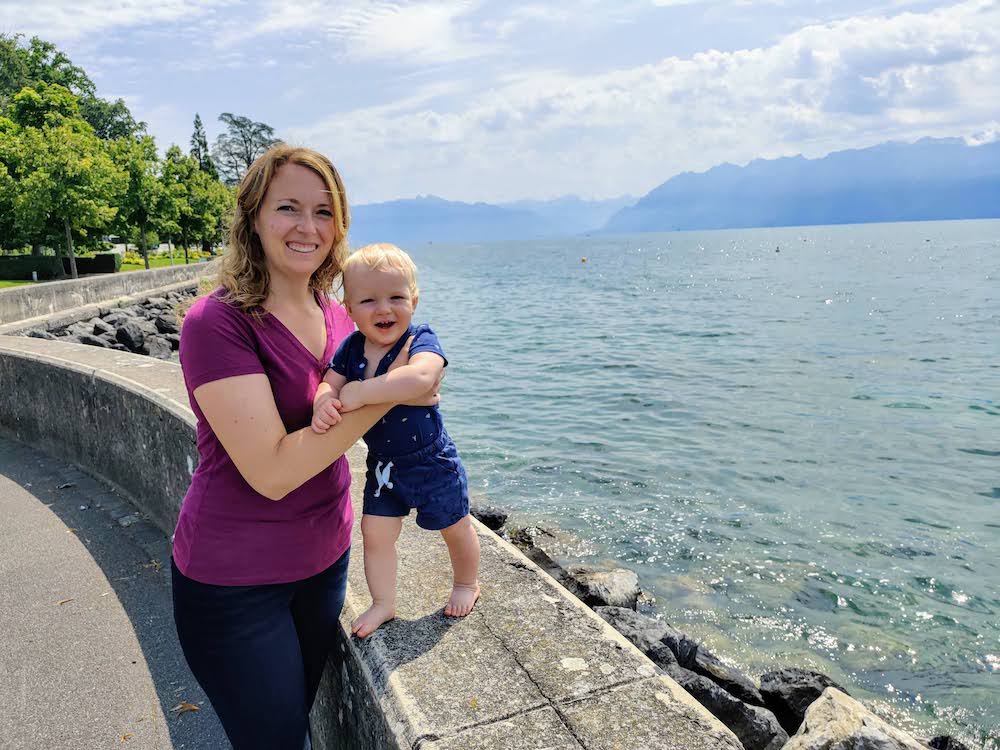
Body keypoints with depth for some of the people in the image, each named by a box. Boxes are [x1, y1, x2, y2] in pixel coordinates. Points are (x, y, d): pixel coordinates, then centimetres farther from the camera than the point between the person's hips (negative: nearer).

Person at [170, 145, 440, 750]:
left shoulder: (337, 316, -1)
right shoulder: (217, 322, -21)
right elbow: (272, 470, -28)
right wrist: (387, 393, -23)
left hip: (325, 557, 6)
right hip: (234, 578, -6)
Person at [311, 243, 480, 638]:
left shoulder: (420, 341, -25)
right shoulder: (351, 348, -6)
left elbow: (420, 377, -46)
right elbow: (329, 383, -10)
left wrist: (361, 392, -45)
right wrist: (323, 403, -34)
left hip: (431, 461, -4)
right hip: (382, 464, 5)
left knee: (455, 529, 16)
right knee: (375, 532, 8)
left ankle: (466, 583, 44)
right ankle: (383, 603, 30)